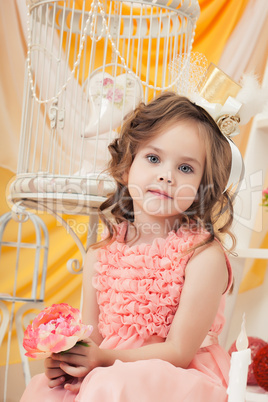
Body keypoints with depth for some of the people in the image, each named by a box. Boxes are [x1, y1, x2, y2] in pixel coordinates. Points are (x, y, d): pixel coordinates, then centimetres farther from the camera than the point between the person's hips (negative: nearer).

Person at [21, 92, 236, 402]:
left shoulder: (205, 256, -14)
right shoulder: (101, 253, 2)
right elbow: (91, 334, 6)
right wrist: (65, 358, -16)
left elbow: (179, 351, -14)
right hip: (107, 374, 5)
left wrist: (105, 359, -22)